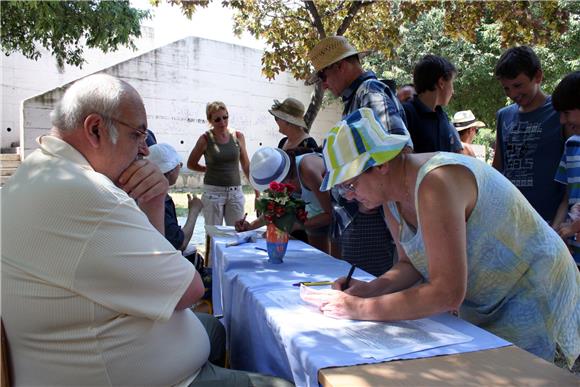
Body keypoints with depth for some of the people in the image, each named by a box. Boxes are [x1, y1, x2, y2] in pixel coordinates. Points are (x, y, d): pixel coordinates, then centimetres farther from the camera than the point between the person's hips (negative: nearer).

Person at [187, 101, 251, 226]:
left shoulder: (238, 136, 1)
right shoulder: (205, 139, -6)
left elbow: (246, 165, 8)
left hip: (236, 192, 2)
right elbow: (191, 164, 6)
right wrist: (210, 168, 5)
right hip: (213, 192, -2)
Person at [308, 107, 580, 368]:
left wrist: (360, 308, -32)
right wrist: (371, 288, -14)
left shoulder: (435, 183, -33)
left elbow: (447, 294, -37)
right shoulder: (391, 196, -4)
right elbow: (410, 265, 5)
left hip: (530, 295, -8)